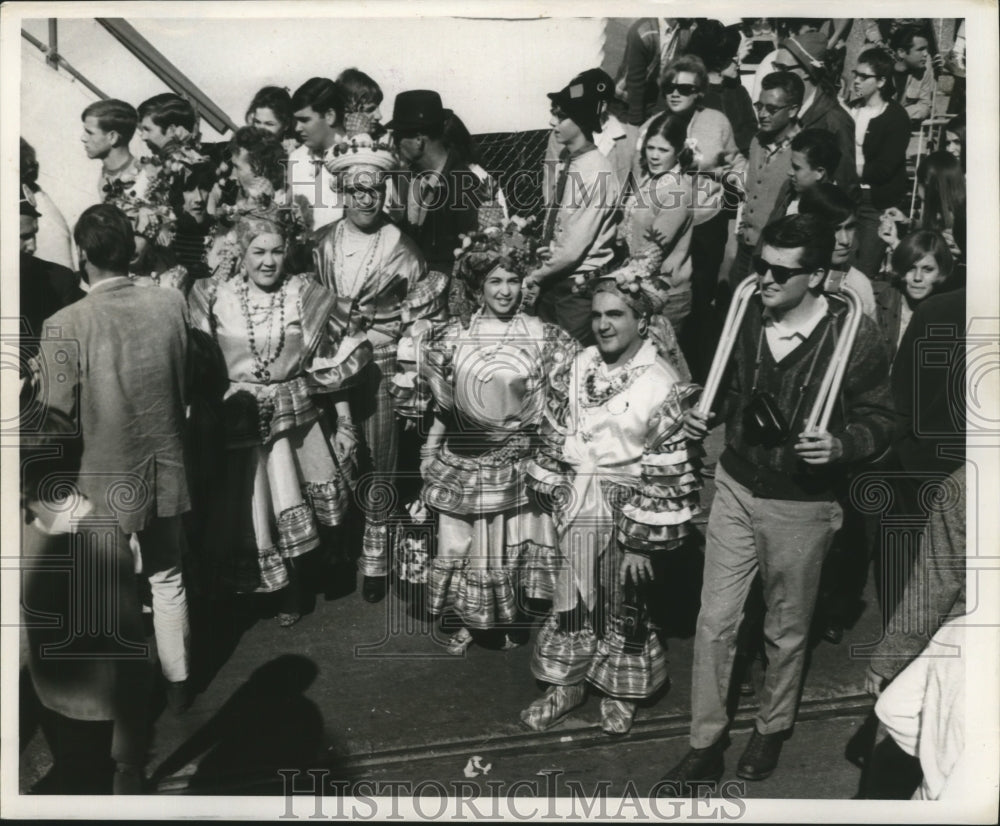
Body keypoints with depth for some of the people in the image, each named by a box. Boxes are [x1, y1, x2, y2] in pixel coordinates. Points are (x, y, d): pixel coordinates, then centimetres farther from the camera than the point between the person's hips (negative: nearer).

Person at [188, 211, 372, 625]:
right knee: (239, 516, 8)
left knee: (295, 516, 6)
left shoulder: (308, 297, -1)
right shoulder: (215, 298, -2)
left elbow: (332, 367, 2)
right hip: (237, 423, 0)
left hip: (296, 420, 0)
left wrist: (344, 422, 1)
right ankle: (233, 593, 33)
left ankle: (293, 593, 30)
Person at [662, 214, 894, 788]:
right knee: (715, 621, 7)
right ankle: (705, 745, 25)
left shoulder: (855, 335, -16)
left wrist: (839, 445, -26)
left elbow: (880, 420, -7)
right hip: (736, 487, 3)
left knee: (788, 629, 17)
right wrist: (703, 414, -7)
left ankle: (774, 727, 43)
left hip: (802, 507, -3)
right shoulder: (745, 314, -5)